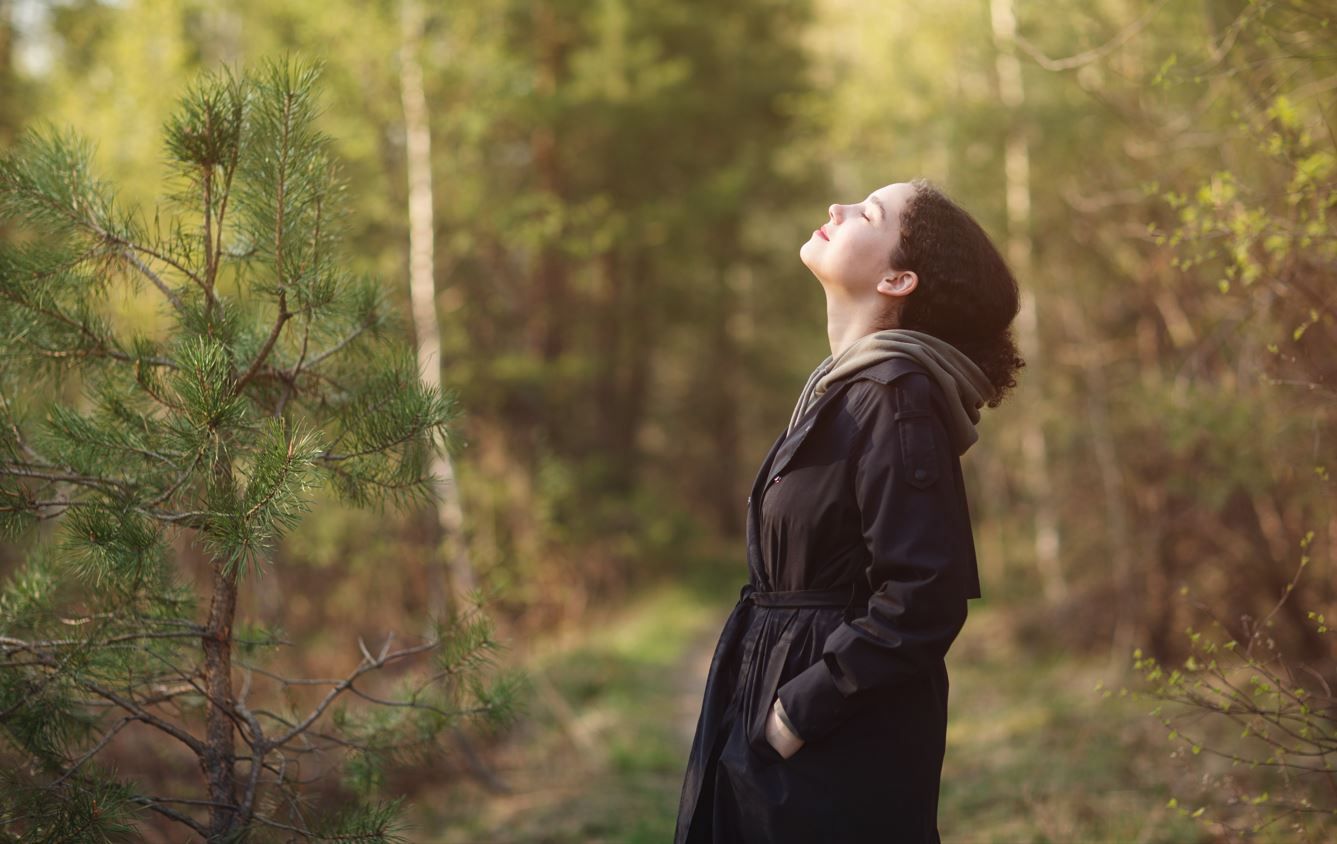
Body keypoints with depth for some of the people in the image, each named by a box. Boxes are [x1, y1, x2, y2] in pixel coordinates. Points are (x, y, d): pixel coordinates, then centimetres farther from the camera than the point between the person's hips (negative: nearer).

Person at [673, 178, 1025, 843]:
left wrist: (801, 709, -18)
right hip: (773, 716, 8)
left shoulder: (894, 396, -17)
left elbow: (925, 598, -23)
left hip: (840, 751, -8)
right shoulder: (842, 387, 11)